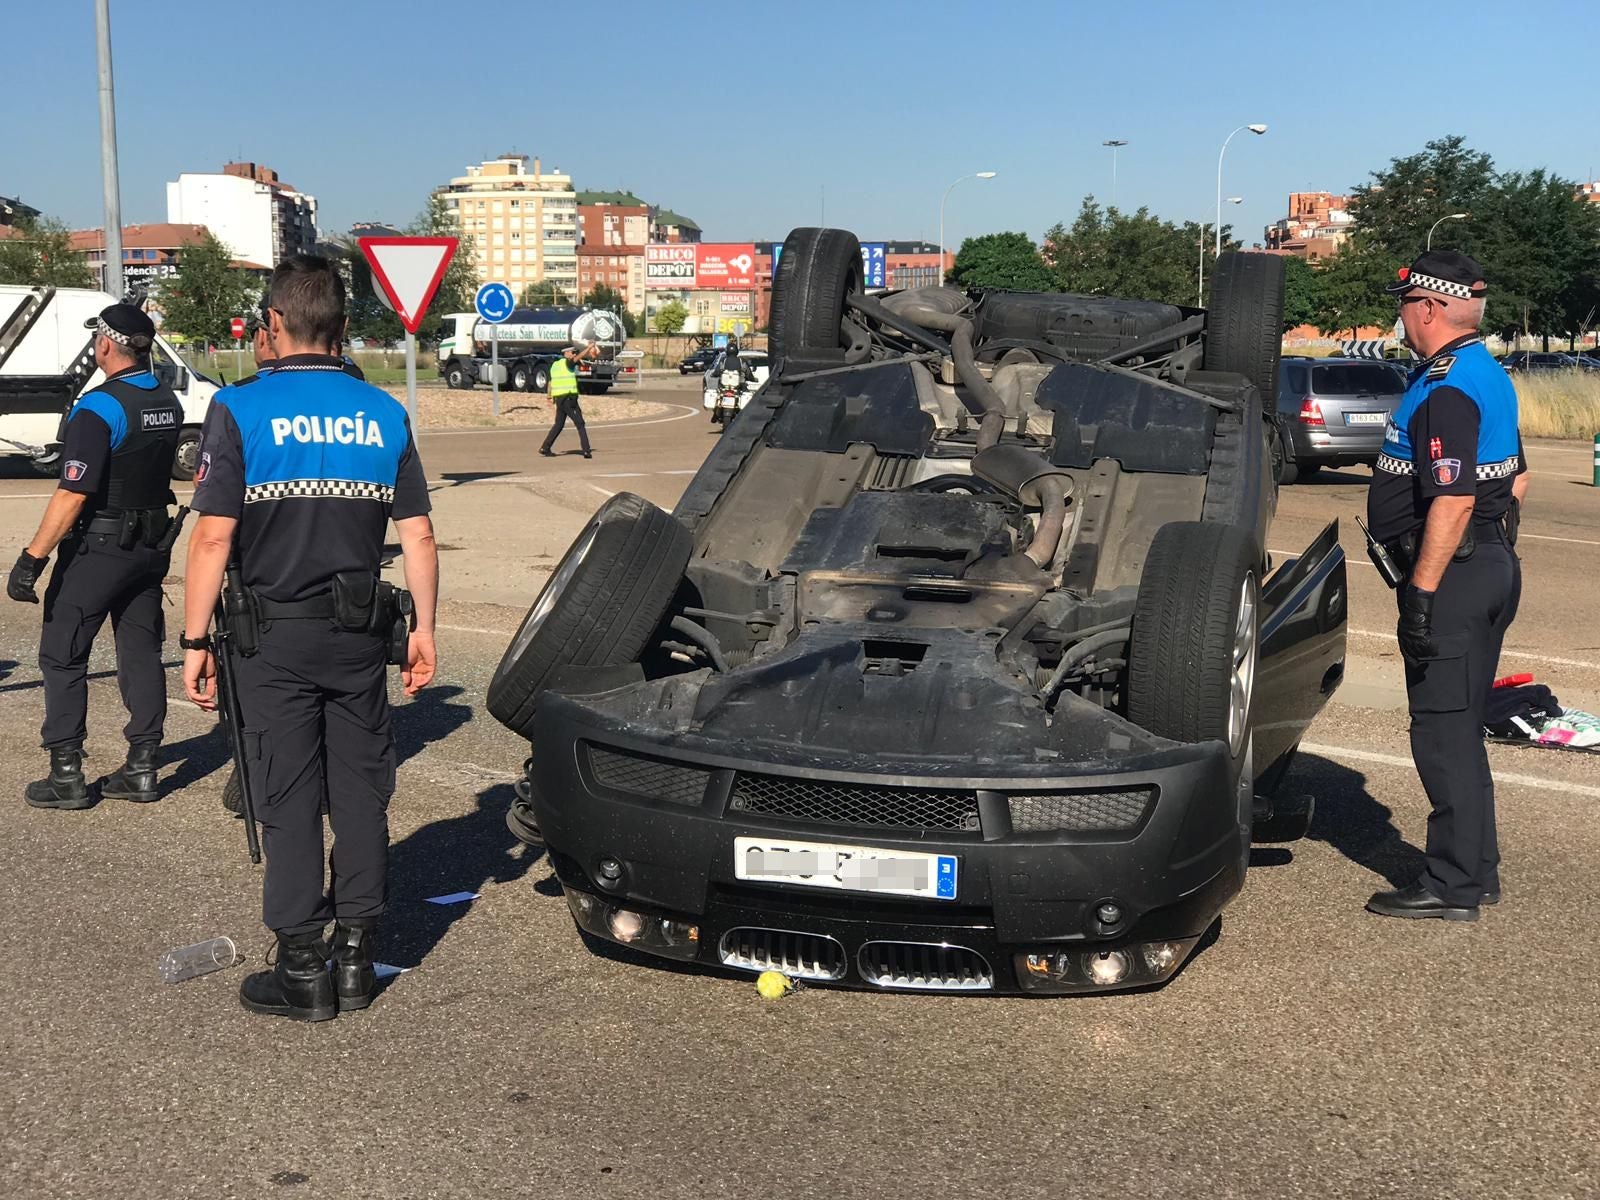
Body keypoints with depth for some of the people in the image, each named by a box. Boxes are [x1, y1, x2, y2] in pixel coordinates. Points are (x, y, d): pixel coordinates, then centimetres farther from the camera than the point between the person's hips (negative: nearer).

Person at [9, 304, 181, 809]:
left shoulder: (98, 407, -18)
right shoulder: (168, 402, 5)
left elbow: (72, 495, -23)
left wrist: (31, 559, -21)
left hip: (98, 546, -7)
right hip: (152, 544, 7)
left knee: (62, 655, 4)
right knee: (141, 652, 11)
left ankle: (66, 774, 5)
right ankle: (141, 768, 14)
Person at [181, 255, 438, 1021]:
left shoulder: (241, 410, -9)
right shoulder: (382, 415, 3)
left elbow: (213, 536, -13)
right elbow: (418, 535, 2)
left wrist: (195, 640, -8)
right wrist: (424, 628, 10)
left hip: (276, 637, -3)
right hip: (359, 636, 3)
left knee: (289, 801, 4)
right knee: (359, 793, 11)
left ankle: (302, 971, 9)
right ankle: (355, 956, 18)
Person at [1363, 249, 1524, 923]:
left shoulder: (1445, 390, -19)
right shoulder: (1490, 377, 14)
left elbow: (1453, 499, -26)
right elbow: (1516, 480, 21)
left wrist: (1423, 591, -25)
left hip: (1452, 572, -11)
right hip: (1492, 565, 11)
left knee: (1442, 732, -4)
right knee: (1460, 728, 17)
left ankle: (1453, 886, 2)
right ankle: (1477, 871, 25)